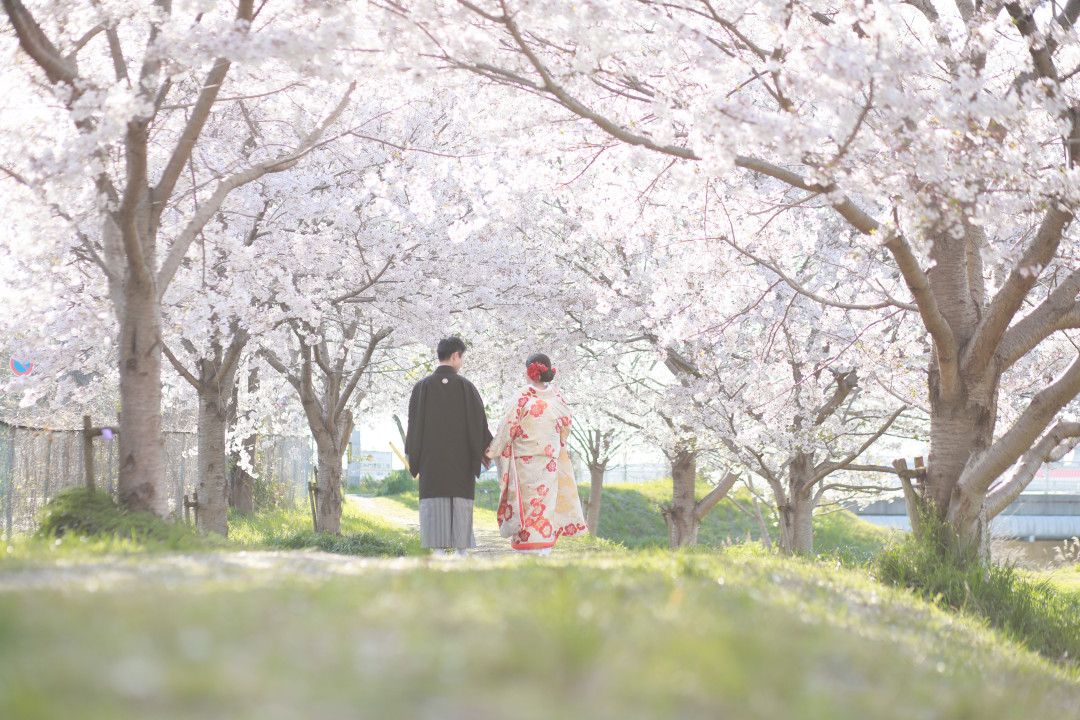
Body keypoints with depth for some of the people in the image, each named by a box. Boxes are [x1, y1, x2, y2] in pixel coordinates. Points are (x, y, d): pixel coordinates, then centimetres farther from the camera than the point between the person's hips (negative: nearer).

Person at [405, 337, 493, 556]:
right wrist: (484, 452, 9)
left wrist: (412, 457, 7)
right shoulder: (465, 386, -3)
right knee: (461, 504, 6)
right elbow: (479, 421, -2)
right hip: (461, 458, 0)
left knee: (434, 505, 0)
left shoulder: (422, 386, 0)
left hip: (431, 457, 0)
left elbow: (414, 423, 0)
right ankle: (461, 549, 4)